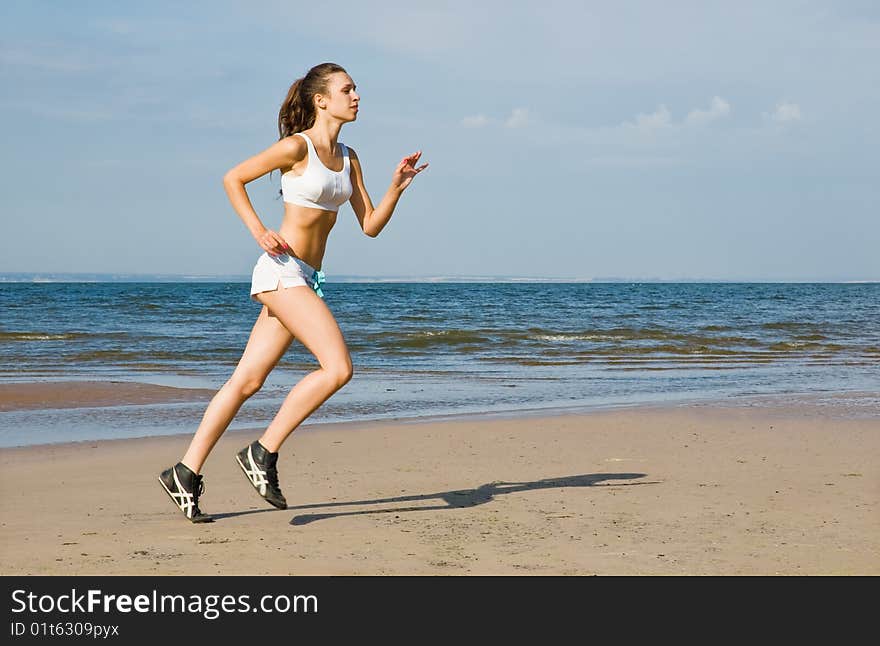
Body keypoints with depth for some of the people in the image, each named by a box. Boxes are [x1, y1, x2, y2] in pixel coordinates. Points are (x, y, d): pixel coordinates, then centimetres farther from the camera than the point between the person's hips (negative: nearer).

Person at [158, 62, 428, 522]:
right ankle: (263, 453, -10)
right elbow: (233, 179, -2)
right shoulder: (296, 146, -7)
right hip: (282, 270, -8)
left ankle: (186, 474, 9)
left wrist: (397, 186, -2)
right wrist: (259, 233, -11)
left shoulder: (348, 158, 14)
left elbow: (371, 225, 13)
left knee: (247, 381, 6)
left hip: (306, 278, 8)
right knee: (338, 367, -18)